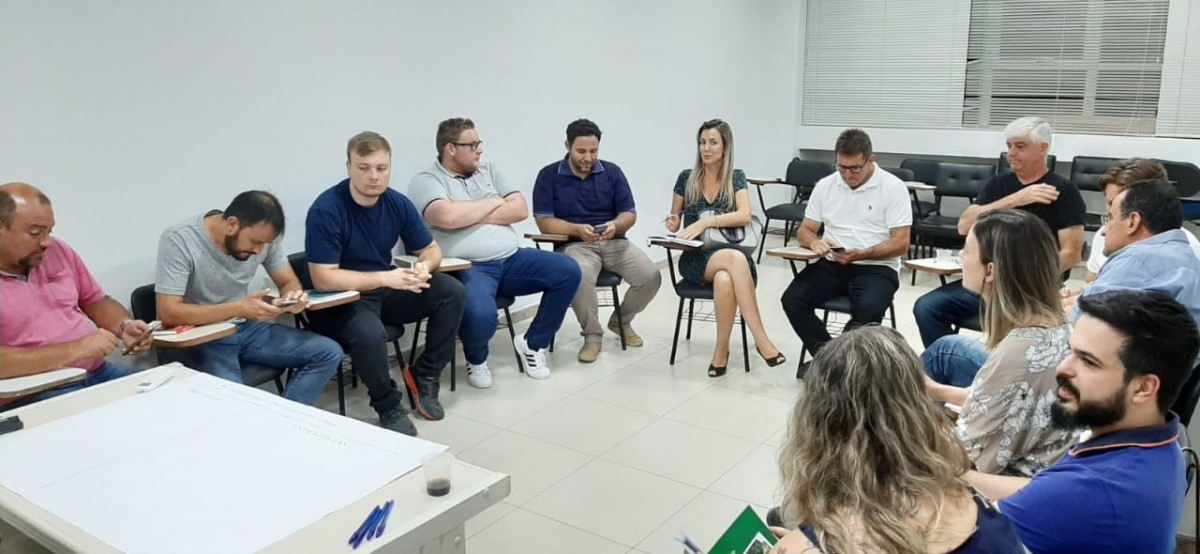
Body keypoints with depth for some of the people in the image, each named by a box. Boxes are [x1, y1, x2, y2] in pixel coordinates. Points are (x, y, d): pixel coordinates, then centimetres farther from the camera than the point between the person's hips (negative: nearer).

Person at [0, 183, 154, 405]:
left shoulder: (57, 251, 8)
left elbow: (96, 301, 19)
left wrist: (125, 326, -2)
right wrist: (75, 349, -20)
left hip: (100, 372, 7)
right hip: (36, 394, -7)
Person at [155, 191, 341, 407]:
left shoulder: (261, 235, -7)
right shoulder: (178, 240, -20)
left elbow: (289, 282, 6)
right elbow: (168, 312, -24)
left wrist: (292, 296, -20)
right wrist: (238, 308, -33)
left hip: (246, 328, 6)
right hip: (197, 338, -6)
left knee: (329, 353, -10)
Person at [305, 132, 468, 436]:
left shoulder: (398, 203, -4)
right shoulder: (325, 210, -20)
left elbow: (431, 249, 6)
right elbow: (323, 278, -24)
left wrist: (425, 267, -19)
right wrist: (384, 277, -31)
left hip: (387, 291, 6)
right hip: (342, 299, -6)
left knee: (453, 292, -13)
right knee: (369, 332, -37)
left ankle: (424, 375, 3)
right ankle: (388, 406, -8)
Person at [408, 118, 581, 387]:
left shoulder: (489, 171, 17)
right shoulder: (426, 181, -1)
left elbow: (520, 209, 6)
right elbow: (448, 217, -21)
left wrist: (471, 214, -7)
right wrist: (493, 203, -5)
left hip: (512, 259, 6)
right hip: (467, 268, -6)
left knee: (569, 271, -10)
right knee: (481, 314, -36)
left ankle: (532, 343, 8)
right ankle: (476, 360, 3)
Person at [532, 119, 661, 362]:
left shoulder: (612, 172, 8)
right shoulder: (549, 176, 0)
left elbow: (629, 214, 5)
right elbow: (544, 221, -7)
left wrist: (615, 226, -19)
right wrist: (577, 230, -24)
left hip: (614, 242, 3)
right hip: (575, 245, -3)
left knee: (651, 276, -19)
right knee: (580, 277, -37)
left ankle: (621, 320, 13)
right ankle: (592, 335, -10)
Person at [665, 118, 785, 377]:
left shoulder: (736, 177, 6)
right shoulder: (686, 178, 7)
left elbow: (744, 216, -11)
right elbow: (673, 222, 18)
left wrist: (706, 221, -23)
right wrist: (672, 225, -7)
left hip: (729, 254, 1)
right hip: (695, 258, -1)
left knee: (724, 280, -39)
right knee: (735, 259, -37)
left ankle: (721, 349, -23)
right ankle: (762, 341, -35)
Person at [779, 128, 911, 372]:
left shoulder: (893, 187, -4)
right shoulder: (825, 186, 8)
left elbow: (900, 243, -7)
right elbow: (804, 231, 12)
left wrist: (861, 254, -22)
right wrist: (814, 241, -13)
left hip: (876, 267, -3)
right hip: (832, 265, 4)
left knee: (868, 310, -34)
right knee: (792, 299, -22)